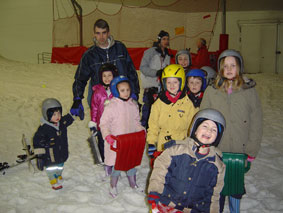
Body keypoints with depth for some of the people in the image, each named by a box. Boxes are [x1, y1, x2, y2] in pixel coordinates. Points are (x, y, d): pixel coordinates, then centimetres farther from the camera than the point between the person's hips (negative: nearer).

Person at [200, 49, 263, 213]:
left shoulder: (249, 91, -2)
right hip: (215, 150, 1)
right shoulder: (211, 91, 1)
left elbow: (256, 123, 0)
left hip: (239, 151, -1)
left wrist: (251, 151, -4)